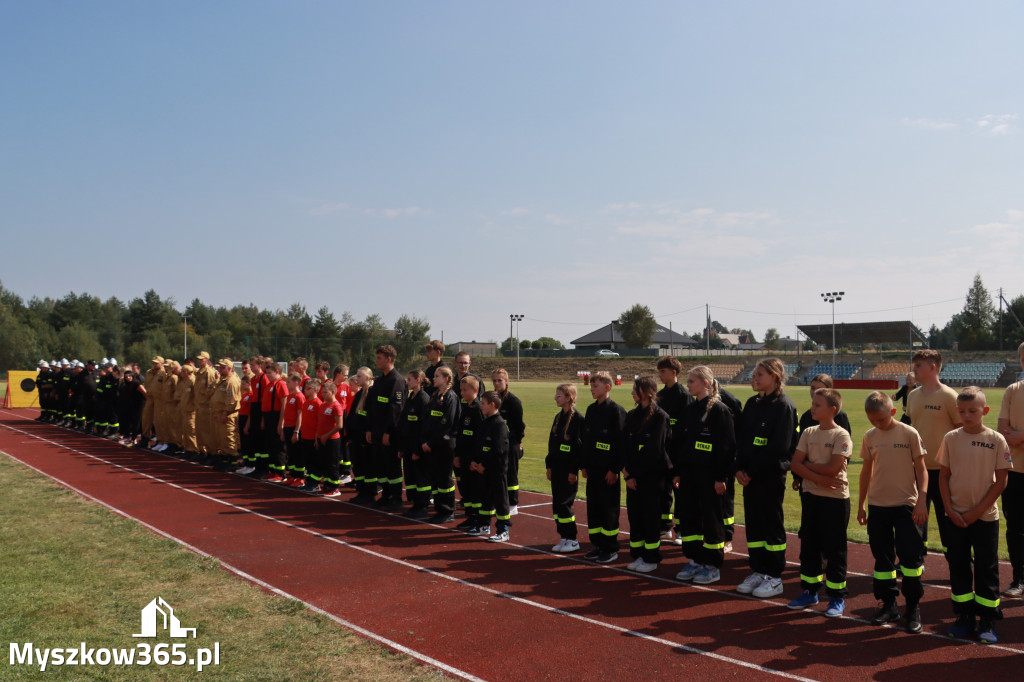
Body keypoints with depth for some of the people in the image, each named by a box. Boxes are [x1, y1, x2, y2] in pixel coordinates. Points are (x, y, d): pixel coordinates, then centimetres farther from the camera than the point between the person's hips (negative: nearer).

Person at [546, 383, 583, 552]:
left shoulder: (578, 418, -12)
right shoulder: (558, 417, 12)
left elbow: (580, 446, -15)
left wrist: (574, 470, -17)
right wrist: (549, 465, 13)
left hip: (569, 468, -8)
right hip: (556, 466, 8)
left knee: (564, 503, -5)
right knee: (556, 503, 9)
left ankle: (573, 540, 7)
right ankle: (563, 538, 18)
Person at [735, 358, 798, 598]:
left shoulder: (783, 406, -11)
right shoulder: (752, 403, 12)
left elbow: (779, 447, -17)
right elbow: (741, 438, 11)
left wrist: (752, 471, -15)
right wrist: (740, 468, -2)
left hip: (772, 475, -7)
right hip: (749, 475, 7)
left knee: (772, 524, 1)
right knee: (753, 522, 11)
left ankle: (774, 577, 11)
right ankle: (758, 571, 23)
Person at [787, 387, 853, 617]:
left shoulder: (841, 436, -10)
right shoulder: (808, 433, 6)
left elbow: (833, 468, -20)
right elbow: (795, 464, -2)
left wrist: (808, 463, -7)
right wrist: (819, 478, -14)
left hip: (835, 498, -6)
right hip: (810, 495, 6)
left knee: (834, 548, 2)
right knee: (809, 544, 12)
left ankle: (837, 597, 13)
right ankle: (810, 591, 25)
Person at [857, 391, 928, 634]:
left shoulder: (909, 434, -6)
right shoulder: (870, 437, 5)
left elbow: (921, 469, -4)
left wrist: (922, 500, -14)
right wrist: (861, 504, 15)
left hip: (905, 504, -4)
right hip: (877, 505, 4)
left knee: (910, 555, -6)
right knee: (882, 557, 9)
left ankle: (913, 608, 7)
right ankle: (889, 605, 20)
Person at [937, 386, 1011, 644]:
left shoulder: (996, 440, -6)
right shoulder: (951, 438, 0)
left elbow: (1000, 481, -5)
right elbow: (943, 476, 4)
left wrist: (978, 511, -9)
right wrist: (950, 509, -5)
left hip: (985, 516, -2)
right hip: (956, 516, 2)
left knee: (987, 569, 5)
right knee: (958, 566, 9)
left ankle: (987, 621, 16)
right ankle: (964, 618, 21)